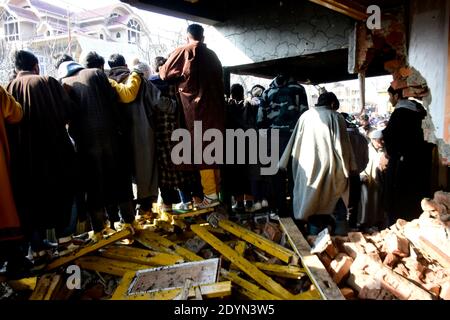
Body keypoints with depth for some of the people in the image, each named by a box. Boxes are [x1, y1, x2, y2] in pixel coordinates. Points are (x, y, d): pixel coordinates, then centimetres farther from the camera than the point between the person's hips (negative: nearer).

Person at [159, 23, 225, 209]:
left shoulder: (184, 51, 0)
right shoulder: (212, 55, 16)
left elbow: (165, 72, 3)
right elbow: (219, 81, 17)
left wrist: (160, 71, 23)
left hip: (197, 107, -6)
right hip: (215, 107, 6)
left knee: (201, 150, -3)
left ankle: (210, 194, -2)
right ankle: (216, 189, 18)